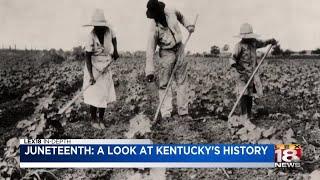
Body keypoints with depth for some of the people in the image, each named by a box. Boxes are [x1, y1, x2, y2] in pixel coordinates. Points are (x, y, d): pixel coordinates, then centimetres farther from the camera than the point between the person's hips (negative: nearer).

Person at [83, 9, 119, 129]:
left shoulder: (109, 30, -13)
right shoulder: (91, 37, -24)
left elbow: (114, 38, 14)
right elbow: (88, 57, -21)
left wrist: (115, 51, 5)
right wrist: (91, 76, -25)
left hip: (105, 67, 4)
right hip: (94, 67, -4)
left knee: (105, 94, 6)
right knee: (94, 95, -1)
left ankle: (101, 120, 20)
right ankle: (93, 120, 17)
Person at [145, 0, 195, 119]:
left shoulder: (171, 12, -7)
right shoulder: (154, 27, -18)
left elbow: (180, 16, 20)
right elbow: (150, 50, -19)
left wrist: (188, 26, 7)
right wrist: (149, 71, -22)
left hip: (180, 50, 4)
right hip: (166, 54, -4)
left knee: (181, 82, 5)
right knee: (164, 84, -6)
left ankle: (183, 112, 10)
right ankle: (166, 114, -2)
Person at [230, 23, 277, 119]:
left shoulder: (254, 42, 8)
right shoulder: (239, 45, -11)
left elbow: (262, 43, 28)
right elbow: (233, 58, -18)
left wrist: (271, 41, 12)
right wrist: (233, 66, -34)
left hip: (252, 73, 6)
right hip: (242, 73, -6)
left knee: (250, 95, 8)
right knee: (243, 94, -12)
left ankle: (249, 116, 16)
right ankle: (244, 116, -10)